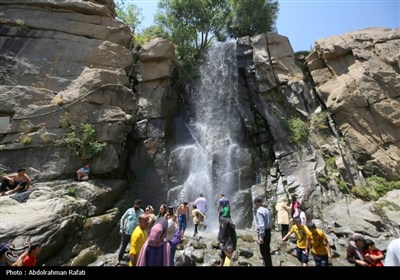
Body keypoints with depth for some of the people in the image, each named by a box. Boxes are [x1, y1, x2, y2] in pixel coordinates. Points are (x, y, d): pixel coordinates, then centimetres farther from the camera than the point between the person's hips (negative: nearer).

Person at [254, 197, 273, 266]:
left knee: (263, 251, 3)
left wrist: (261, 236, -26)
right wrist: (268, 230, 20)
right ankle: (269, 264, 37)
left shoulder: (259, 211, -19)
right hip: (268, 231, 9)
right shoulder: (266, 209, 8)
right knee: (267, 250, 23)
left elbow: (261, 225, -26)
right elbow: (270, 222, 14)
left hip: (263, 232, -9)